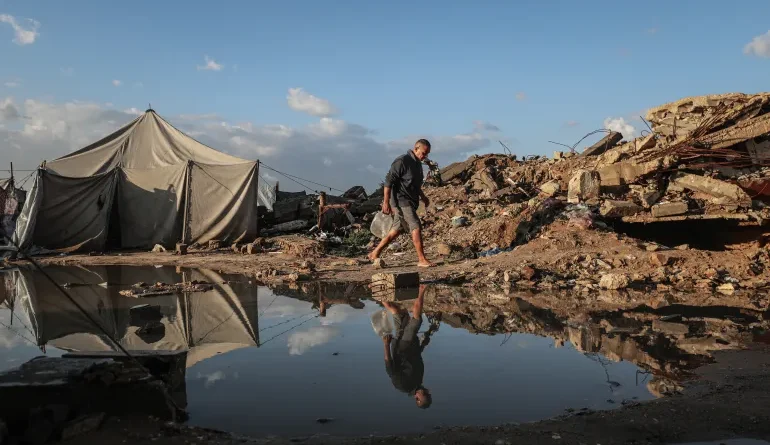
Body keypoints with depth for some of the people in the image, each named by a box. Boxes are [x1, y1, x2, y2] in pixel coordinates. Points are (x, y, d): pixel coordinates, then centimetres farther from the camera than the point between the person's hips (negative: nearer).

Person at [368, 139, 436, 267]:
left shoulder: (417, 164, 14)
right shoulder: (402, 161, -15)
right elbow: (389, 181, -17)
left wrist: (423, 197, 19)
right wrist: (386, 202, -20)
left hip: (410, 202, 9)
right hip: (401, 201, -9)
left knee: (396, 230, 12)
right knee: (416, 227, -13)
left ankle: (375, 254, 20)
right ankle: (422, 260, -8)